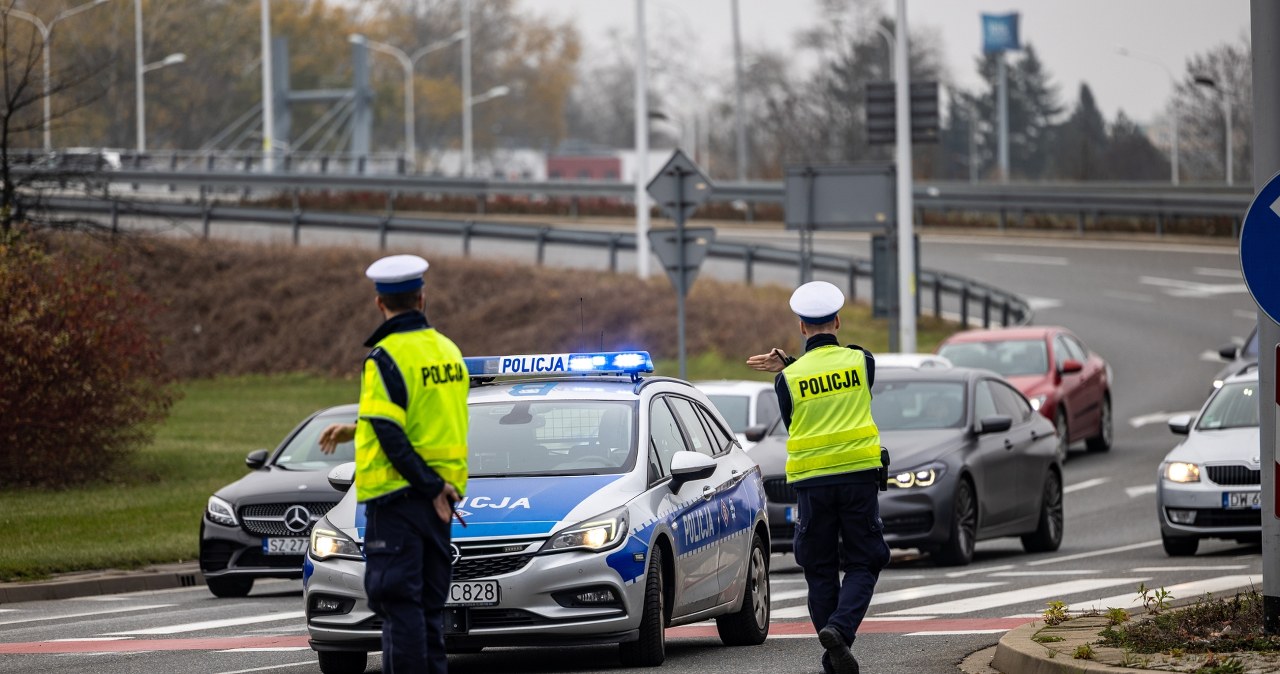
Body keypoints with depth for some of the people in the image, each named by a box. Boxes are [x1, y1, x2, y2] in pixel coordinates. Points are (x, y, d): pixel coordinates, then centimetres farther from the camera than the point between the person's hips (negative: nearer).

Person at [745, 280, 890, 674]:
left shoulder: (790, 378, -1)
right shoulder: (861, 361, 2)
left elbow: (792, 423, 10)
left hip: (812, 482, 0)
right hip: (859, 476, 0)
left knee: (820, 571, 9)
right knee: (862, 565, 4)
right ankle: (840, 629, -21)